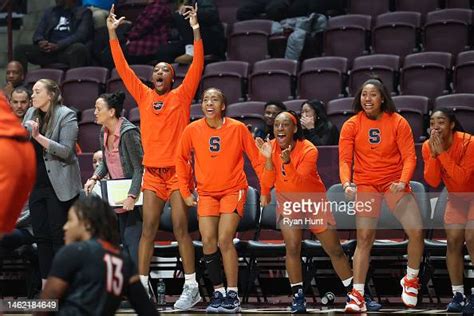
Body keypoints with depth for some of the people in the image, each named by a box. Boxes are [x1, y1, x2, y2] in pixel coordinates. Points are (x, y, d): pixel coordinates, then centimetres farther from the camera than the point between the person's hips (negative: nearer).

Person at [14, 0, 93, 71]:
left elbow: (81, 35, -7)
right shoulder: (49, 12, 24)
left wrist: (58, 45, -21)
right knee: (20, 49, -16)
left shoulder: (83, 12, 9)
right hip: (47, 50, 4)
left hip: (70, 51, -4)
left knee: (79, 48, -38)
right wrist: (40, 41, -8)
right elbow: (38, 34, 18)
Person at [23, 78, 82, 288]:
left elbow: (66, 150, -15)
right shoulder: (31, 114, 11)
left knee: (59, 236, -3)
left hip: (59, 185, -6)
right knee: (41, 235, 7)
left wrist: (38, 137, -22)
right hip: (36, 182, 6)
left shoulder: (66, 116, -7)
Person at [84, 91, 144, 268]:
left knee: (132, 239, -12)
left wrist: (132, 196, -26)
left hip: (134, 195, -9)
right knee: (123, 240, 11)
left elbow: (139, 168, -21)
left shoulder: (128, 133, -20)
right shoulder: (104, 133, 6)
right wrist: (95, 178, 0)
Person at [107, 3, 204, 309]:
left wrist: (196, 31, -15)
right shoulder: (144, 95, 11)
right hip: (153, 172, 3)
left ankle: (191, 287, -1)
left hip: (178, 170, -3)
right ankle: (142, 286, 2)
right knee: (148, 229, 1)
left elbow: (197, 66, -7)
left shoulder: (181, 95, 3)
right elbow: (123, 68, 10)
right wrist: (112, 34, 5)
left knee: (181, 229, -4)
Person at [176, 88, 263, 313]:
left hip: (233, 190, -3)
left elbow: (255, 159, 0)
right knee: (208, 241, -5)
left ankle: (233, 295, -7)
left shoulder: (238, 128, -8)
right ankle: (218, 293, 8)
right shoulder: (193, 130, -3)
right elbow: (181, 160, 9)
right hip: (206, 192, 3)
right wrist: (185, 192, 7)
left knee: (224, 240, -14)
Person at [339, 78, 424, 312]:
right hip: (365, 184, 0)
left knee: (416, 231, -13)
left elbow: (409, 157, -6)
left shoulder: (398, 122, -3)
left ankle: (411, 280, 12)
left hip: (395, 183, 0)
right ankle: (357, 294, -6)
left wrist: (403, 182, -23)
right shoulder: (351, 125, -2)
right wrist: (346, 183, -23)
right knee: (364, 238, -11)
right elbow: (345, 159, -4)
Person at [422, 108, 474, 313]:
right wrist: (433, 155, -28)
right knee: (453, 241, -1)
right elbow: (432, 182, -16)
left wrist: (442, 153, -36)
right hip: (456, 198, 5)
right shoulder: (428, 146, -12)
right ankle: (457, 295, 7)